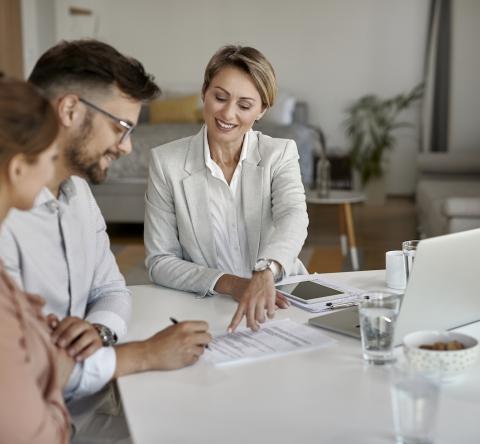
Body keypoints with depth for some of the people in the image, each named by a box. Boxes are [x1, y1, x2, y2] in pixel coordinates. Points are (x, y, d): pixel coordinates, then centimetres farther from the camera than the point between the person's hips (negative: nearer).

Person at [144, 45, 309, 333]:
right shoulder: (166, 161, -2)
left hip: (279, 303, 0)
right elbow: (160, 261, -3)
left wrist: (265, 274, -39)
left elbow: (293, 216, -19)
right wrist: (230, 284, -19)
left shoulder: (280, 154, 1)